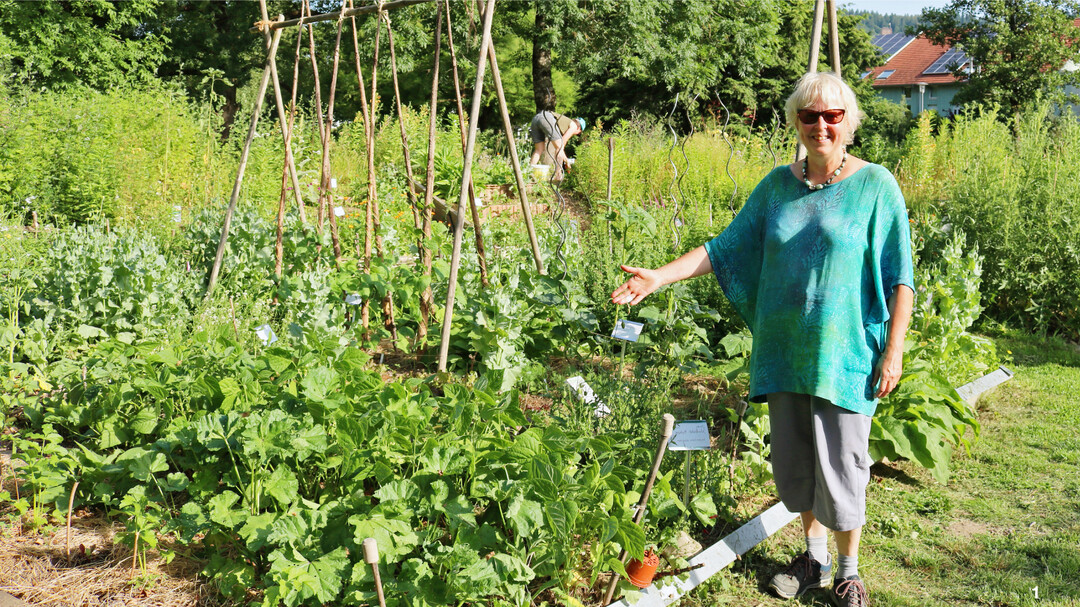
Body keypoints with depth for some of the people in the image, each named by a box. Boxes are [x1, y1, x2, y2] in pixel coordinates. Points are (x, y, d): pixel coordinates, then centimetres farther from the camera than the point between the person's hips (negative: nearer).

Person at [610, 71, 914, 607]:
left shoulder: (875, 186, -4)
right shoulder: (777, 185, 7)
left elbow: (899, 277, -4)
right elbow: (728, 246, 8)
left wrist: (894, 350, -9)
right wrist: (661, 276, -1)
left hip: (845, 354, -4)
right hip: (784, 350, 4)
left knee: (839, 463, 2)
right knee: (794, 460, 13)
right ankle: (814, 557, 33)